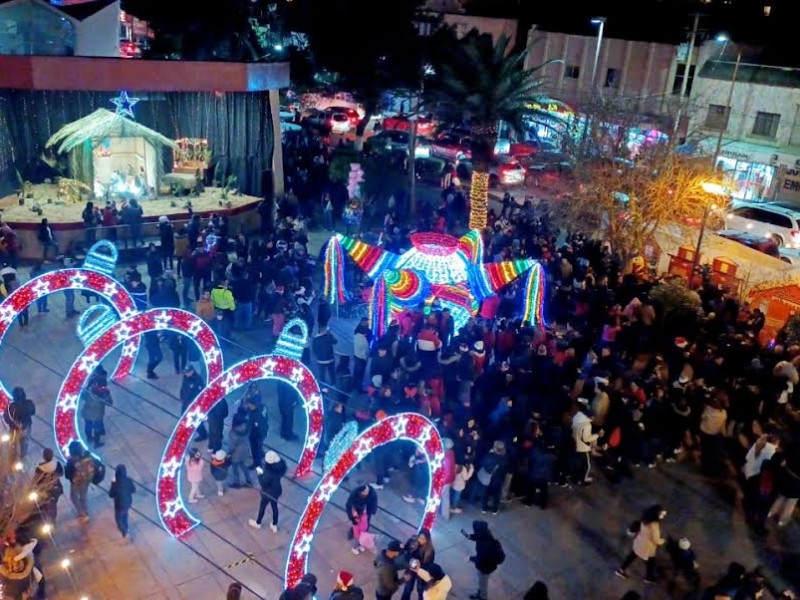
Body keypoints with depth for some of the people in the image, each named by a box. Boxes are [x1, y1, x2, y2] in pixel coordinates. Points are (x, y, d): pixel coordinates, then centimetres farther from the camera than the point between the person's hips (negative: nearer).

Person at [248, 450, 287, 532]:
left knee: (262, 507, 22)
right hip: (277, 490, 6)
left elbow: (263, 484, -25)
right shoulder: (280, 467, -17)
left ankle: (258, 523, 48)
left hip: (268, 493, -6)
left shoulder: (269, 472, -37)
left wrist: (259, 474, -11)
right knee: (274, 507, 25)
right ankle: (274, 526, 43)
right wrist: (263, 472, 2)